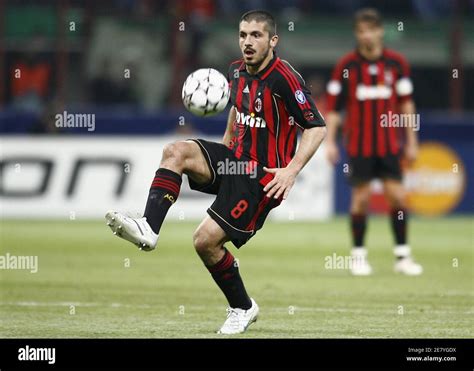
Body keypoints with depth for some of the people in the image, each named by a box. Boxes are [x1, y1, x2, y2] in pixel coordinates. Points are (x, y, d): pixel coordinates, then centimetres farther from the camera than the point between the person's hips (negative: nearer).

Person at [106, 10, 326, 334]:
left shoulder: (284, 78, -18)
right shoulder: (237, 71, 7)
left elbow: (317, 127, -18)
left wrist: (291, 170, -27)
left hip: (263, 174, -7)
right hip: (235, 158, 8)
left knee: (206, 240, -14)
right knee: (176, 151, -18)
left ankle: (243, 308, 7)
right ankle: (148, 228, -26)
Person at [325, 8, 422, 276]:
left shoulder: (397, 63, 2)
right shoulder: (346, 66, -3)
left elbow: (406, 103, 8)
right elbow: (333, 106, 0)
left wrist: (411, 141, 7)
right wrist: (330, 141, -6)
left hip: (390, 144, 2)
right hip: (359, 144, -1)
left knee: (398, 196, -2)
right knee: (361, 198, 0)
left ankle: (403, 256, 6)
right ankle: (358, 255, 11)